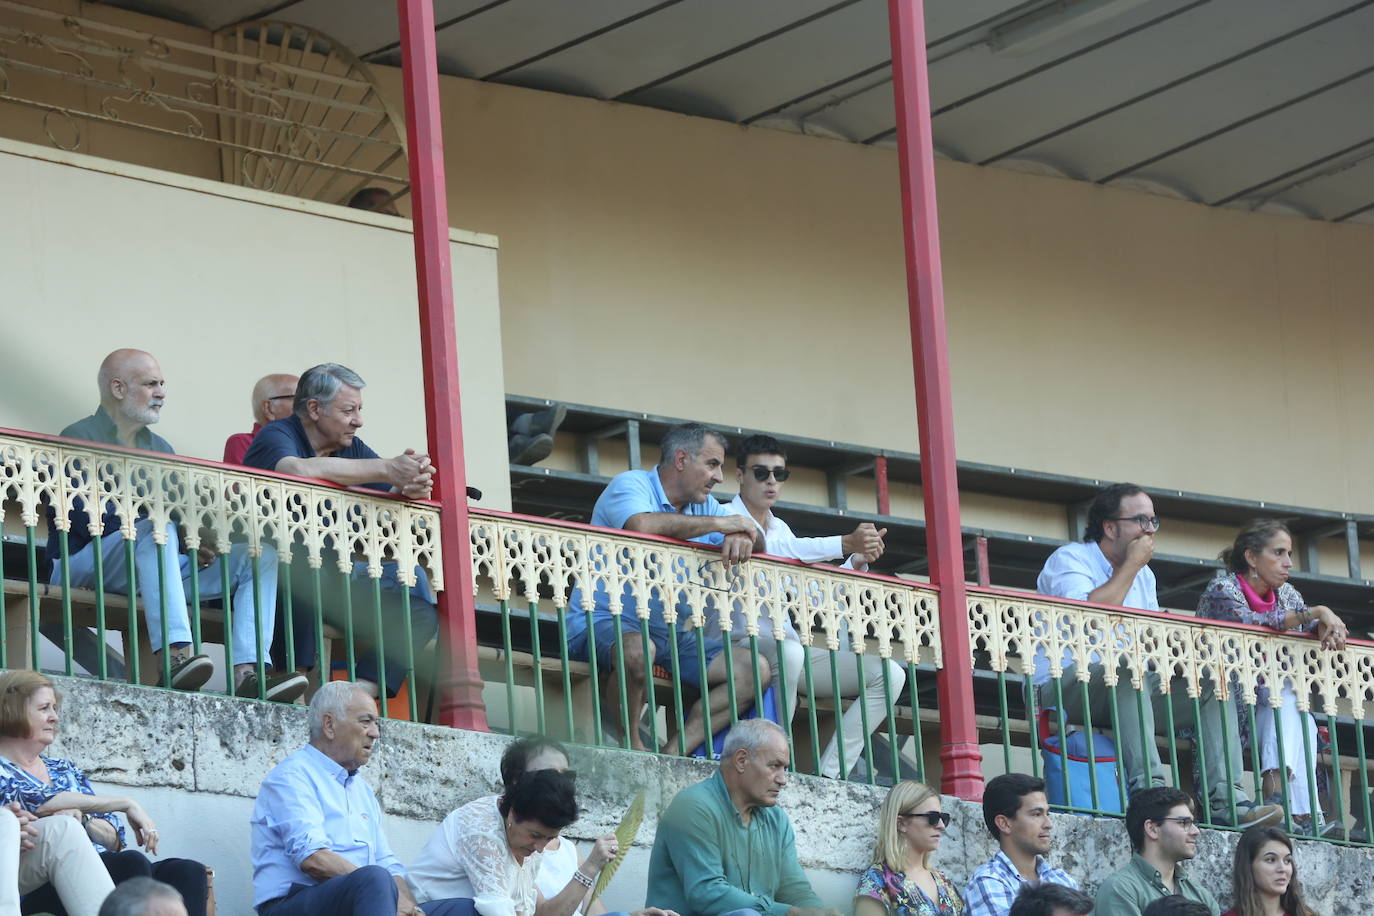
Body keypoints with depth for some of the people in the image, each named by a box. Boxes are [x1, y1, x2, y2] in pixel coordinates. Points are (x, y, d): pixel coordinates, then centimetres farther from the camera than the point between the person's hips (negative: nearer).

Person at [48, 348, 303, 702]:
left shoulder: (159, 448, 23)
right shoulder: (80, 439, -2)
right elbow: (90, 520, -15)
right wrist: (184, 539, -17)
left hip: (154, 566, 7)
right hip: (84, 564, -7)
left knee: (260, 554, -8)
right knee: (157, 528, -37)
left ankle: (248, 672, -29)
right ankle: (174, 656, -53)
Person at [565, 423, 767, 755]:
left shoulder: (703, 505, 15)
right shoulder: (631, 486, -8)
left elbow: (758, 542, 8)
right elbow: (642, 525, -31)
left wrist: (743, 538, -19)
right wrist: (719, 524, -20)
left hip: (668, 634, 8)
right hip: (602, 624, -8)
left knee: (756, 670, -3)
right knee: (637, 650, -41)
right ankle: (632, 747, -19)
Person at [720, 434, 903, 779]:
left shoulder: (779, 528, 22)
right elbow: (770, 550, -24)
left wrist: (857, 562, -1)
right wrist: (846, 543, -28)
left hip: (786, 645, 8)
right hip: (742, 645, -8)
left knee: (889, 673, -5)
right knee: (787, 651, -41)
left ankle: (829, 774, -17)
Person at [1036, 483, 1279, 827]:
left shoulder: (1143, 575, 22)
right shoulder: (1069, 560, -3)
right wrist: (1131, 565, -12)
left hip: (1126, 690, 8)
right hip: (1062, 688, -8)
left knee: (1216, 684, -7)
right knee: (1132, 669, -38)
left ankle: (1225, 799, -22)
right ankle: (1147, 786, -48)